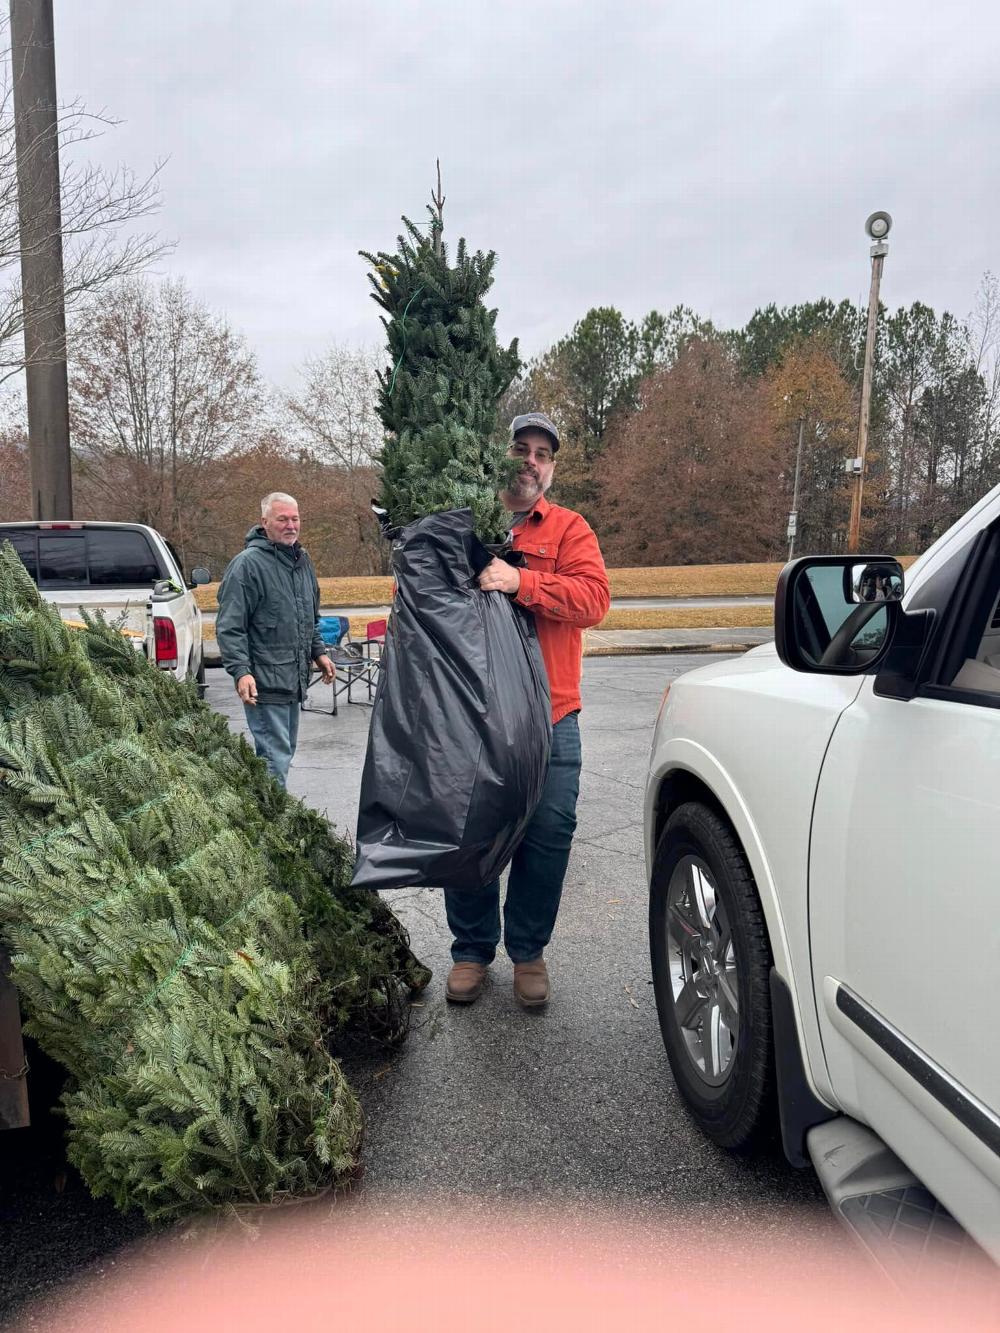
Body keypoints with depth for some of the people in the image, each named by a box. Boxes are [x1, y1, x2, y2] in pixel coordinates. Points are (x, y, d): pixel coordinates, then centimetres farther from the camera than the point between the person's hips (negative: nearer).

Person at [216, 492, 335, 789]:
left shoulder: (302, 560, 14)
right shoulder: (247, 564, -12)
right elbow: (229, 627, -16)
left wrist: (318, 652, 21)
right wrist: (241, 671, -23)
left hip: (294, 680, 9)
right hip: (264, 683, -9)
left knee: (285, 751, 17)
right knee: (275, 756, -8)